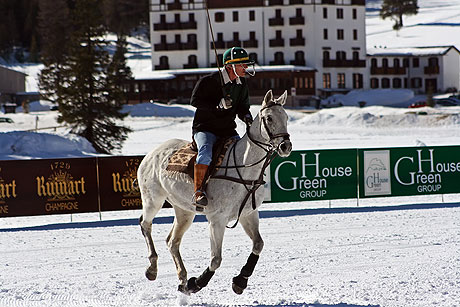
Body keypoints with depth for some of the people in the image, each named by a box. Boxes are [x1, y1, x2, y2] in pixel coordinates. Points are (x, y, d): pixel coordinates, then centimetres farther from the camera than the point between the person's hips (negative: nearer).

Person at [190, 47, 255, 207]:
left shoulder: (242, 84, 8)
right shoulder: (210, 81, -13)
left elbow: (242, 106, 19)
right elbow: (195, 100, -12)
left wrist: (246, 116, -6)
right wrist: (218, 105, -24)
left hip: (228, 130, 6)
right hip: (205, 128, -6)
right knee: (205, 152, -33)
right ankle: (198, 192, -34)